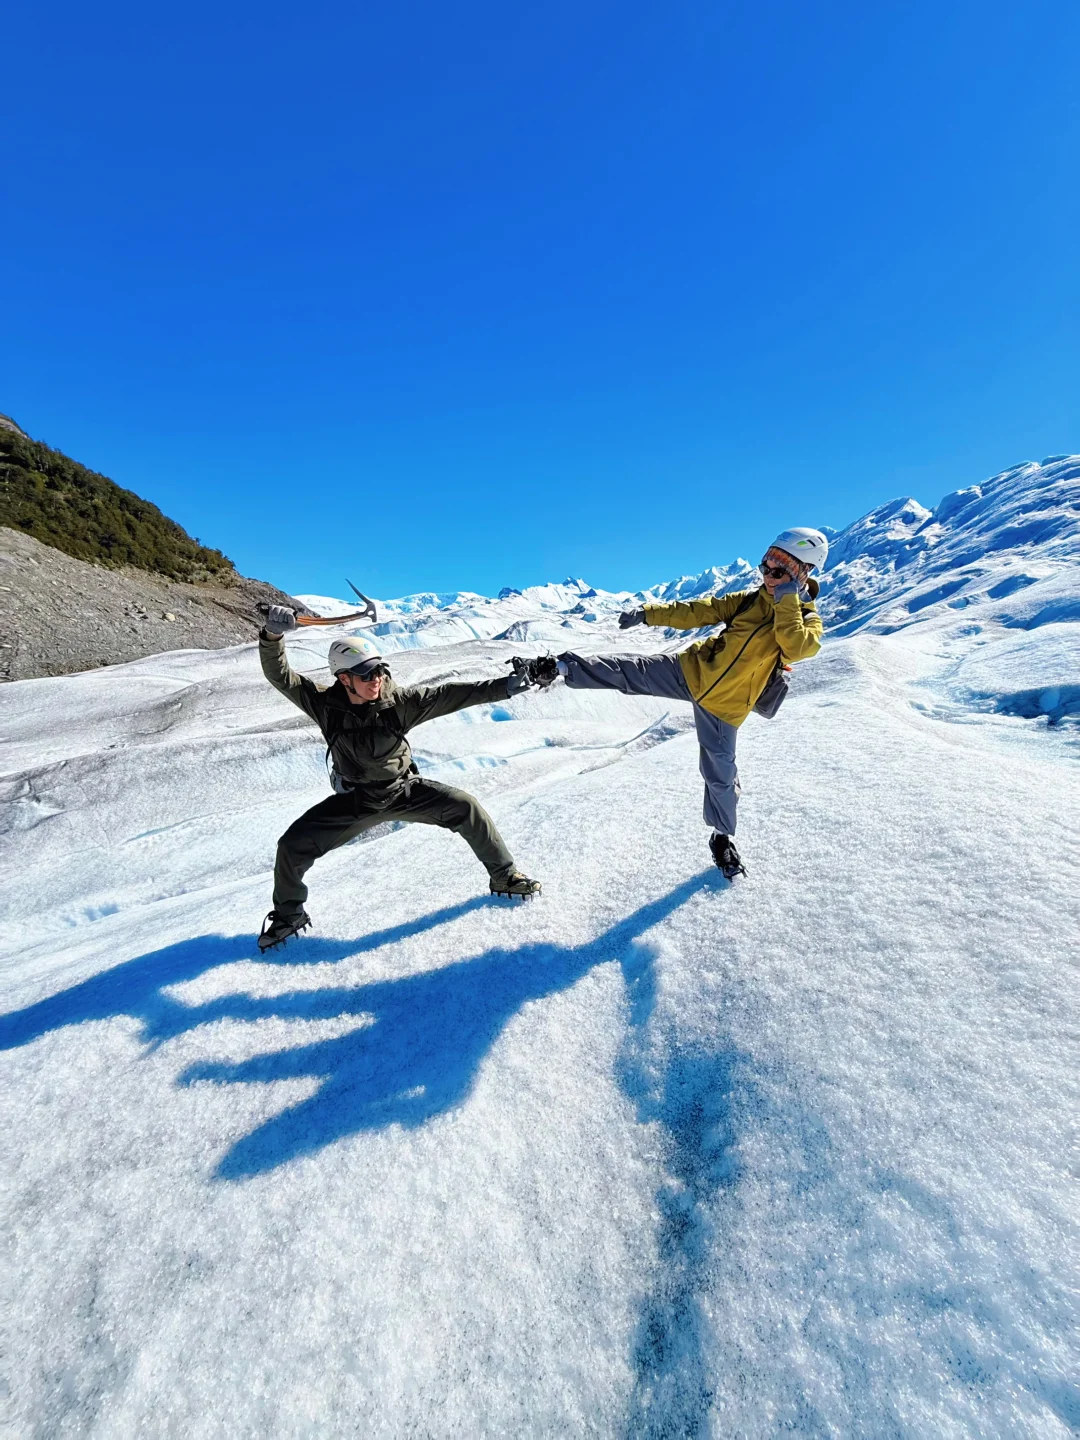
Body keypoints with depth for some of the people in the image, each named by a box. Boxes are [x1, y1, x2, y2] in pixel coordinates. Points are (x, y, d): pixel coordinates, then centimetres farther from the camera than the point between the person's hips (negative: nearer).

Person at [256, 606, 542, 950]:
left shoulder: (398, 701, -21)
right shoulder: (324, 703, -18)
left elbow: (447, 696, -25)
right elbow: (279, 675, -23)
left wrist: (502, 687, -31)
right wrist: (273, 635, -43)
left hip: (406, 790, 0)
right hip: (355, 802, 1)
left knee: (465, 807, -15)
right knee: (293, 845, -6)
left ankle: (504, 877, 6)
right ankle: (289, 915, 25)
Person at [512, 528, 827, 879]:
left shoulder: (808, 619, -5)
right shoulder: (748, 600, 3)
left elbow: (796, 649, -27)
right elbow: (697, 611, 2)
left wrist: (787, 601, -26)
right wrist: (646, 614, -4)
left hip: (723, 705, -2)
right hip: (691, 671, 2)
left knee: (720, 774, 6)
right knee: (627, 670, -13)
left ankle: (722, 838, 29)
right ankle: (556, 667, -8)